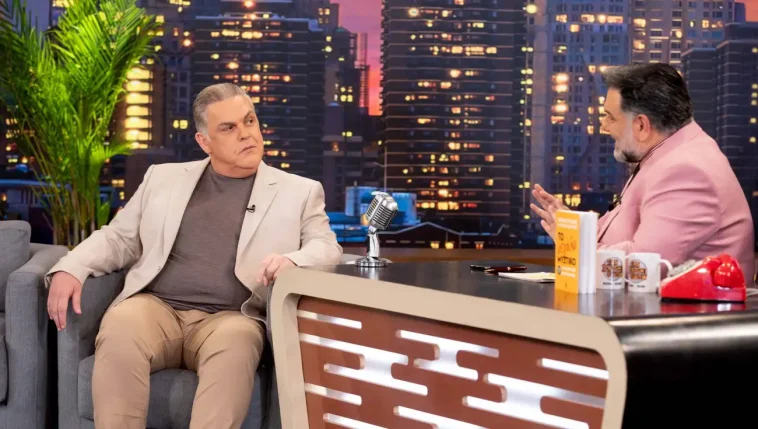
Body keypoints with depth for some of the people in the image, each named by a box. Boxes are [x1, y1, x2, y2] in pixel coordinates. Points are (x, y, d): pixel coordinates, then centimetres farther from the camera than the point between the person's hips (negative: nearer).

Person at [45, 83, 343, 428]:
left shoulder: (299, 191, 14)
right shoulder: (164, 178, 21)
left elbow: (328, 250, 4)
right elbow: (118, 237, 22)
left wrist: (292, 262, -20)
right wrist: (70, 269, 1)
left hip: (230, 318, -1)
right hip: (155, 307, 2)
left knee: (234, 346, -37)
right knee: (119, 329, -33)